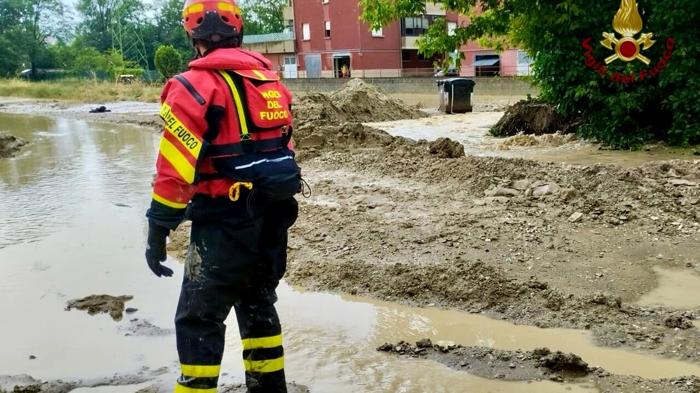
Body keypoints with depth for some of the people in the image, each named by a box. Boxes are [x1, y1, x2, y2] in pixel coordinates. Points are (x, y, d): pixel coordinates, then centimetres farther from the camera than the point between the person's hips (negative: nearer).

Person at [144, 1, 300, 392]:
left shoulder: (196, 85, -12)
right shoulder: (271, 79, 10)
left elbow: (175, 169, -17)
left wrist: (158, 232, -11)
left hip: (226, 223, -7)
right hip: (273, 218, 8)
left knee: (199, 320, 3)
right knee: (259, 305, 21)